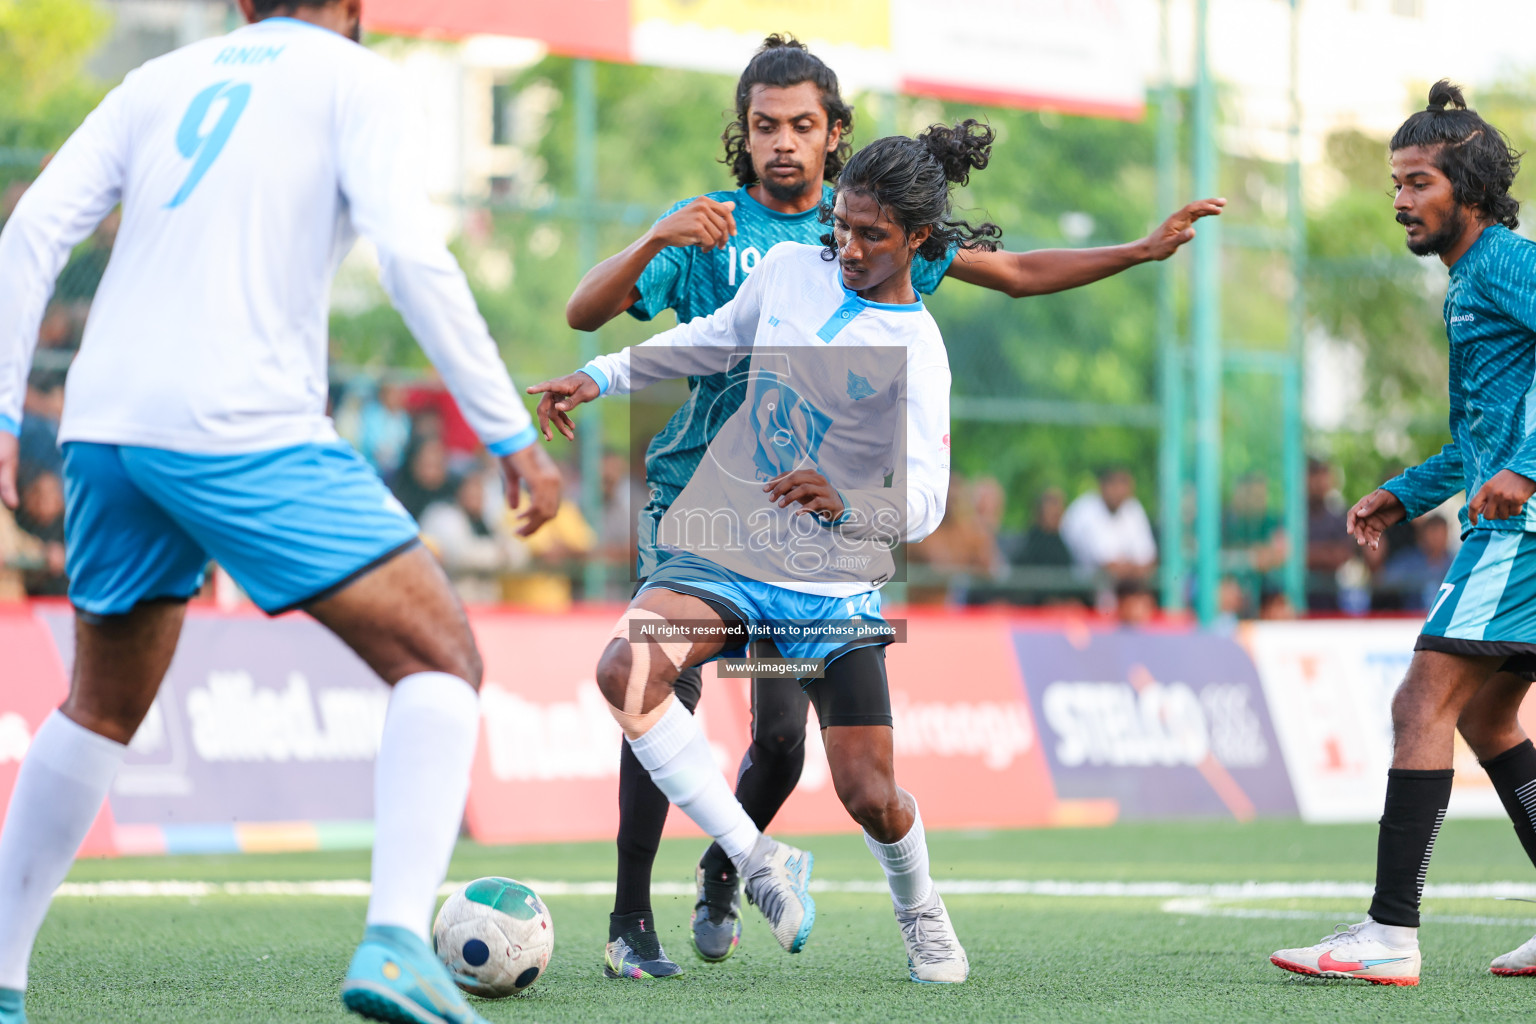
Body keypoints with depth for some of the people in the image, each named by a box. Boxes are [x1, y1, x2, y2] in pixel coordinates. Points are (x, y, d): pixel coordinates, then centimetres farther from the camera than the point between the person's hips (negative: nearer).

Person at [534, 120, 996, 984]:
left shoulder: (915, 349, -11)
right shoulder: (789, 269, 3)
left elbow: (924, 502, -17)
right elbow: (715, 339, 22)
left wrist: (845, 503, -36)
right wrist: (600, 379, 17)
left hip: (835, 581, -3)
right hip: (726, 550, 3)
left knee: (871, 796, -5)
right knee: (628, 668, -27)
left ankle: (920, 910, 32)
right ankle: (760, 863, -17)